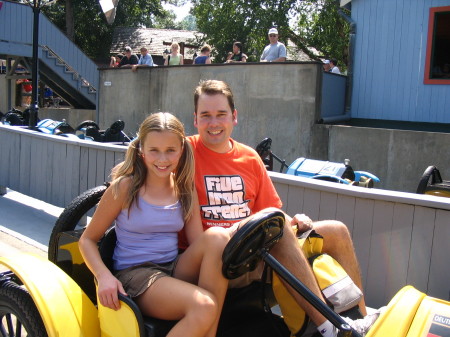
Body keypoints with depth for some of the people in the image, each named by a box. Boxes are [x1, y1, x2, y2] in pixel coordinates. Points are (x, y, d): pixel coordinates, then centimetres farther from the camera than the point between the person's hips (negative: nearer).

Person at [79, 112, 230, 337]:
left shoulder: (185, 190, 8)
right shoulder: (125, 187, -4)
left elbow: (199, 244, 2)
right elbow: (87, 239, 0)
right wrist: (104, 276, -18)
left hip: (175, 270, 5)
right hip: (134, 274, -5)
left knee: (217, 236, -24)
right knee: (203, 306, -32)